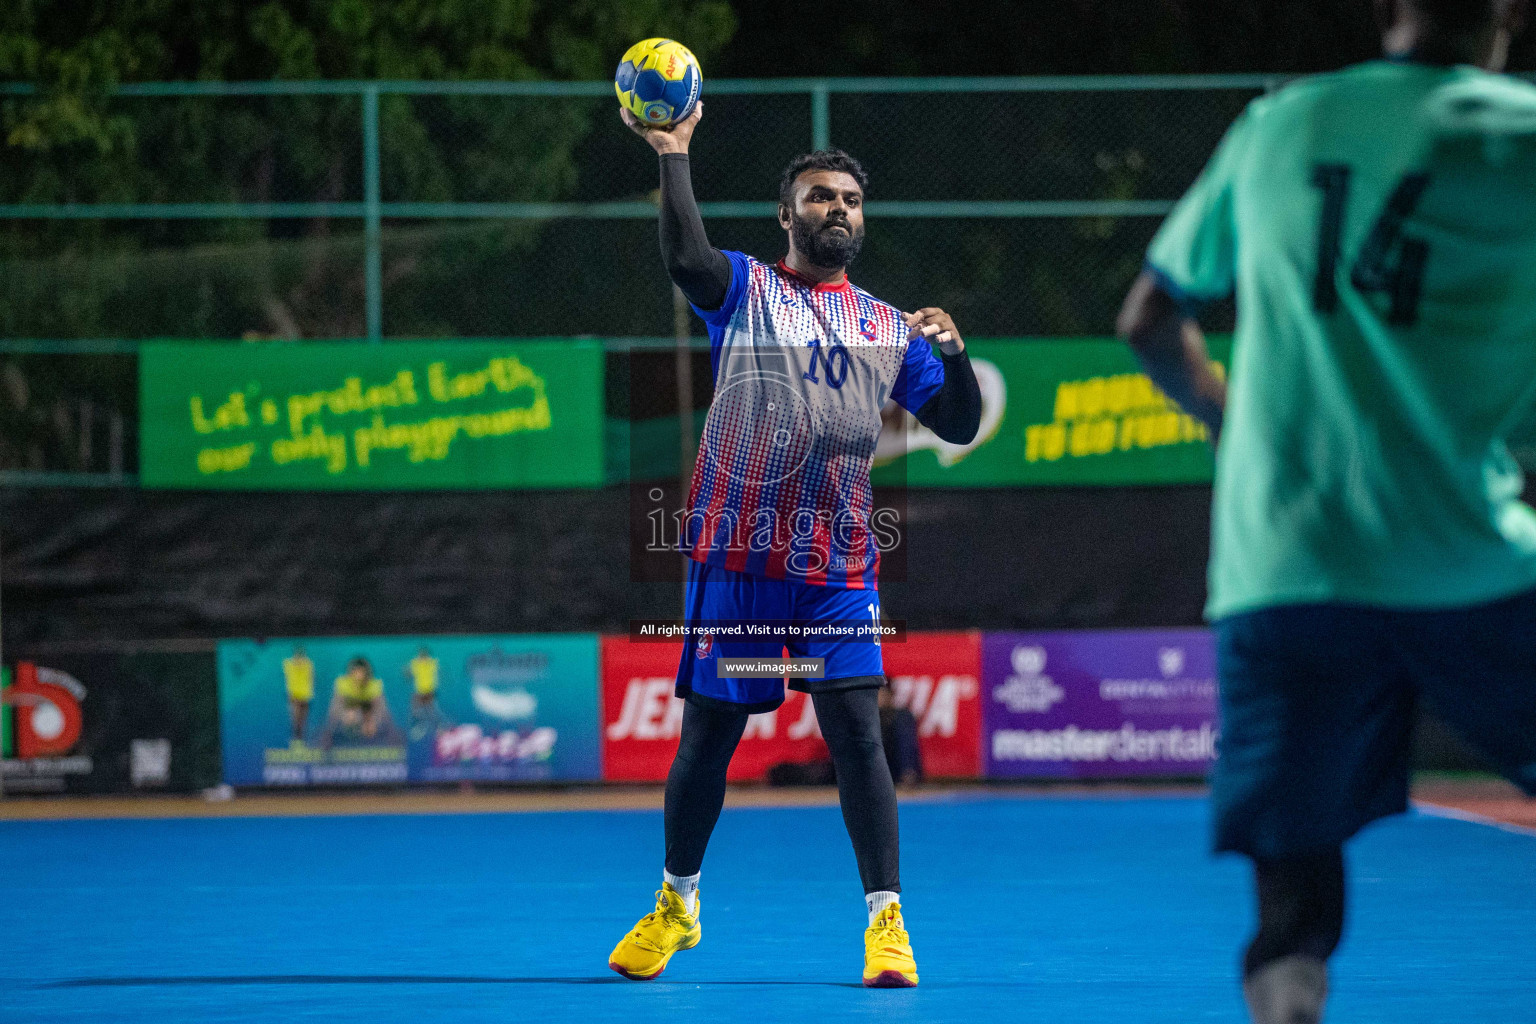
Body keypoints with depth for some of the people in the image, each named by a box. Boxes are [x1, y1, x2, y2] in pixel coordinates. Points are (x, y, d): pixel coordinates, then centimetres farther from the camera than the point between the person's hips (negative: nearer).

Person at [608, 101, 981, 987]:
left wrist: (955, 356, -8)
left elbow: (960, 426, 10)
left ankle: (886, 917, -4)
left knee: (857, 732, -8)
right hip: (737, 555, -1)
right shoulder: (747, 290, 3)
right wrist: (675, 154, -25)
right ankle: (676, 904, 23)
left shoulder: (889, 329, 13)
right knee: (709, 733, 5)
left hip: (841, 567, 2)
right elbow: (687, 258, -19)